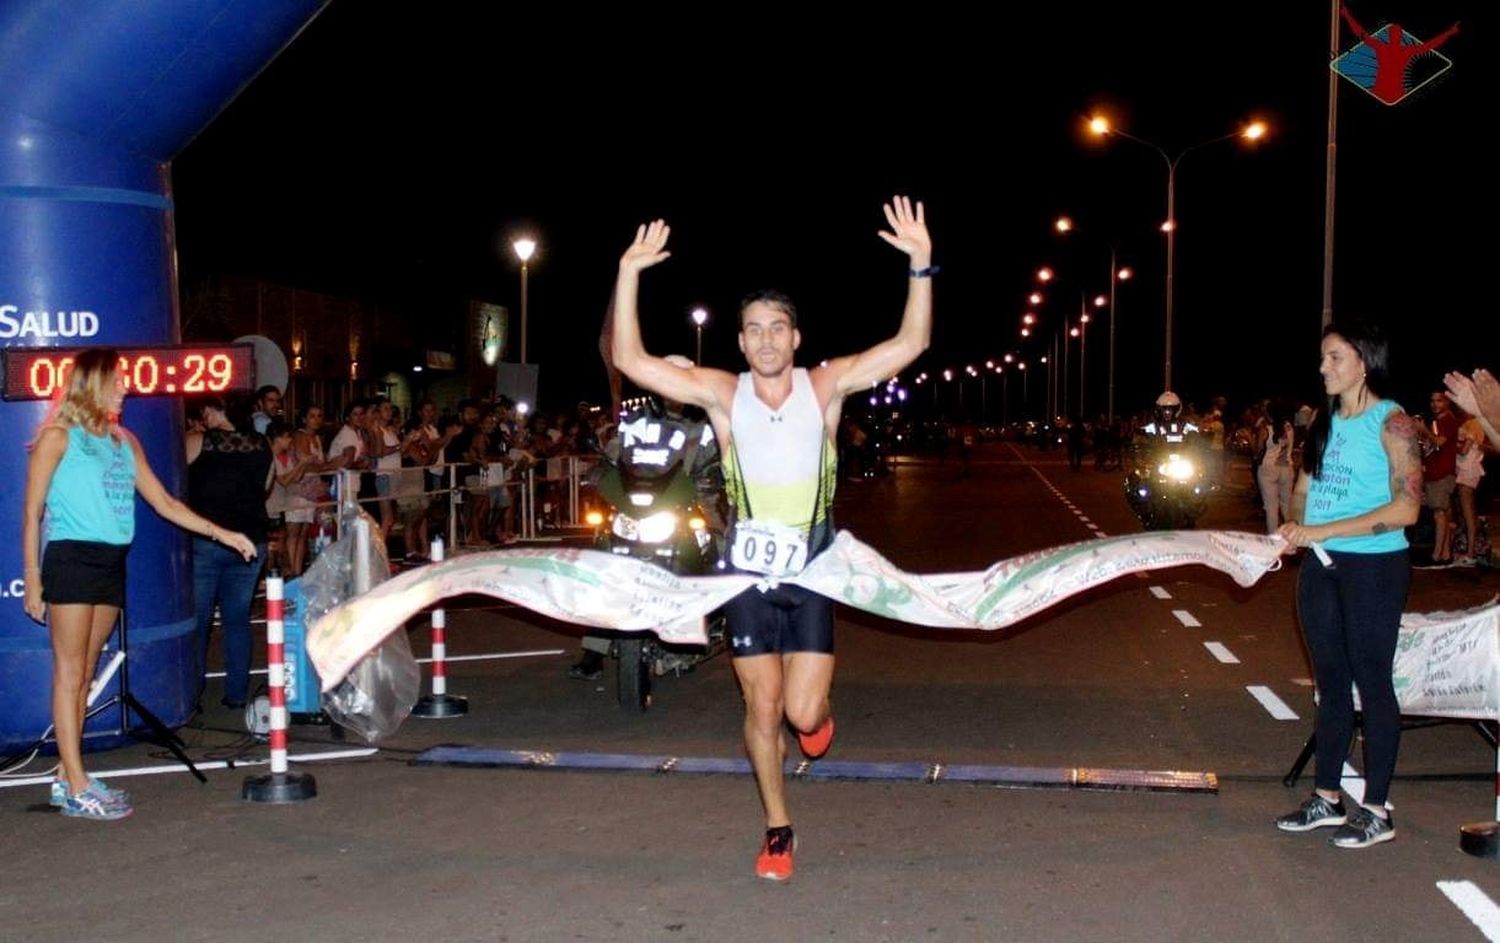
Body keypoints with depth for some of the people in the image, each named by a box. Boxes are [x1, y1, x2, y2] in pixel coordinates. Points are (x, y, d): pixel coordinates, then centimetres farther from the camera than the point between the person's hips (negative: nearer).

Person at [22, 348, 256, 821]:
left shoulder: (124, 441, 16)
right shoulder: (58, 437, -1)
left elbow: (164, 503, 18)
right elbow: (32, 512, -2)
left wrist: (221, 533, 11)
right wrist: (33, 582, -6)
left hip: (110, 564, 6)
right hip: (71, 558, -6)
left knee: (84, 674, 8)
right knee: (70, 673, -6)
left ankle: (68, 777, 13)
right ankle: (77, 789, -6)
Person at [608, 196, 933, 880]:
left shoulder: (825, 385, -3)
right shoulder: (722, 393, -4)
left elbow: (910, 344, -10)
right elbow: (631, 360, -11)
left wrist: (921, 266, -22)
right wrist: (629, 274, -19)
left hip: (813, 569, 0)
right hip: (748, 569, 1)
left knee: (803, 713, -6)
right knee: (762, 709, 5)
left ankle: (818, 704, 33)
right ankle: (777, 828, 26)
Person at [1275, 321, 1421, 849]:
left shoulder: (1392, 423, -11)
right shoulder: (1326, 422, 10)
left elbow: (1406, 508, -18)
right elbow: (1303, 486, 19)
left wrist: (1322, 530, -21)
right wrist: (1293, 529, -3)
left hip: (1374, 567, -7)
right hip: (1321, 567, 7)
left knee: (1372, 683, 1)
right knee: (1331, 683, 13)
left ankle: (1376, 811, 11)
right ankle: (1327, 799, 23)